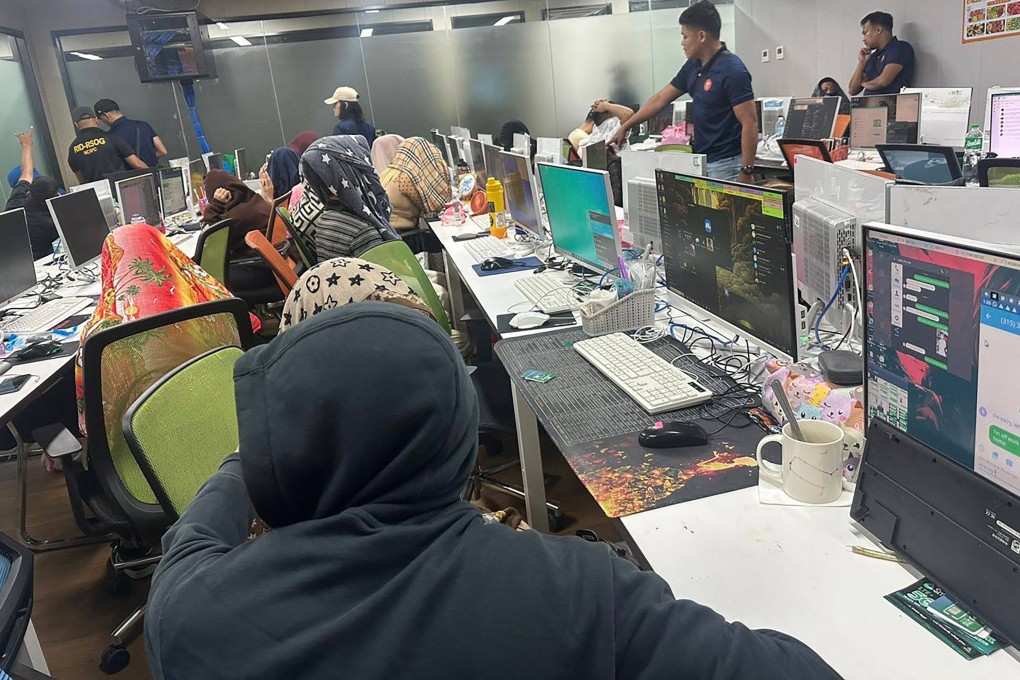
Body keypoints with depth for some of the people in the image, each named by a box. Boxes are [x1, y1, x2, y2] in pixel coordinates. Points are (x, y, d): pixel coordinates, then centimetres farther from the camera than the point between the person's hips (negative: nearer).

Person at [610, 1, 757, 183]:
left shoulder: (732, 71, -17)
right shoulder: (693, 66, 8)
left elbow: (750, 124, -19)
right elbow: (660, 99, 16)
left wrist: (746, 172, -22)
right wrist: (625, 127, 19)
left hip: (726, 165, -8)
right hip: (700, 161, 8)